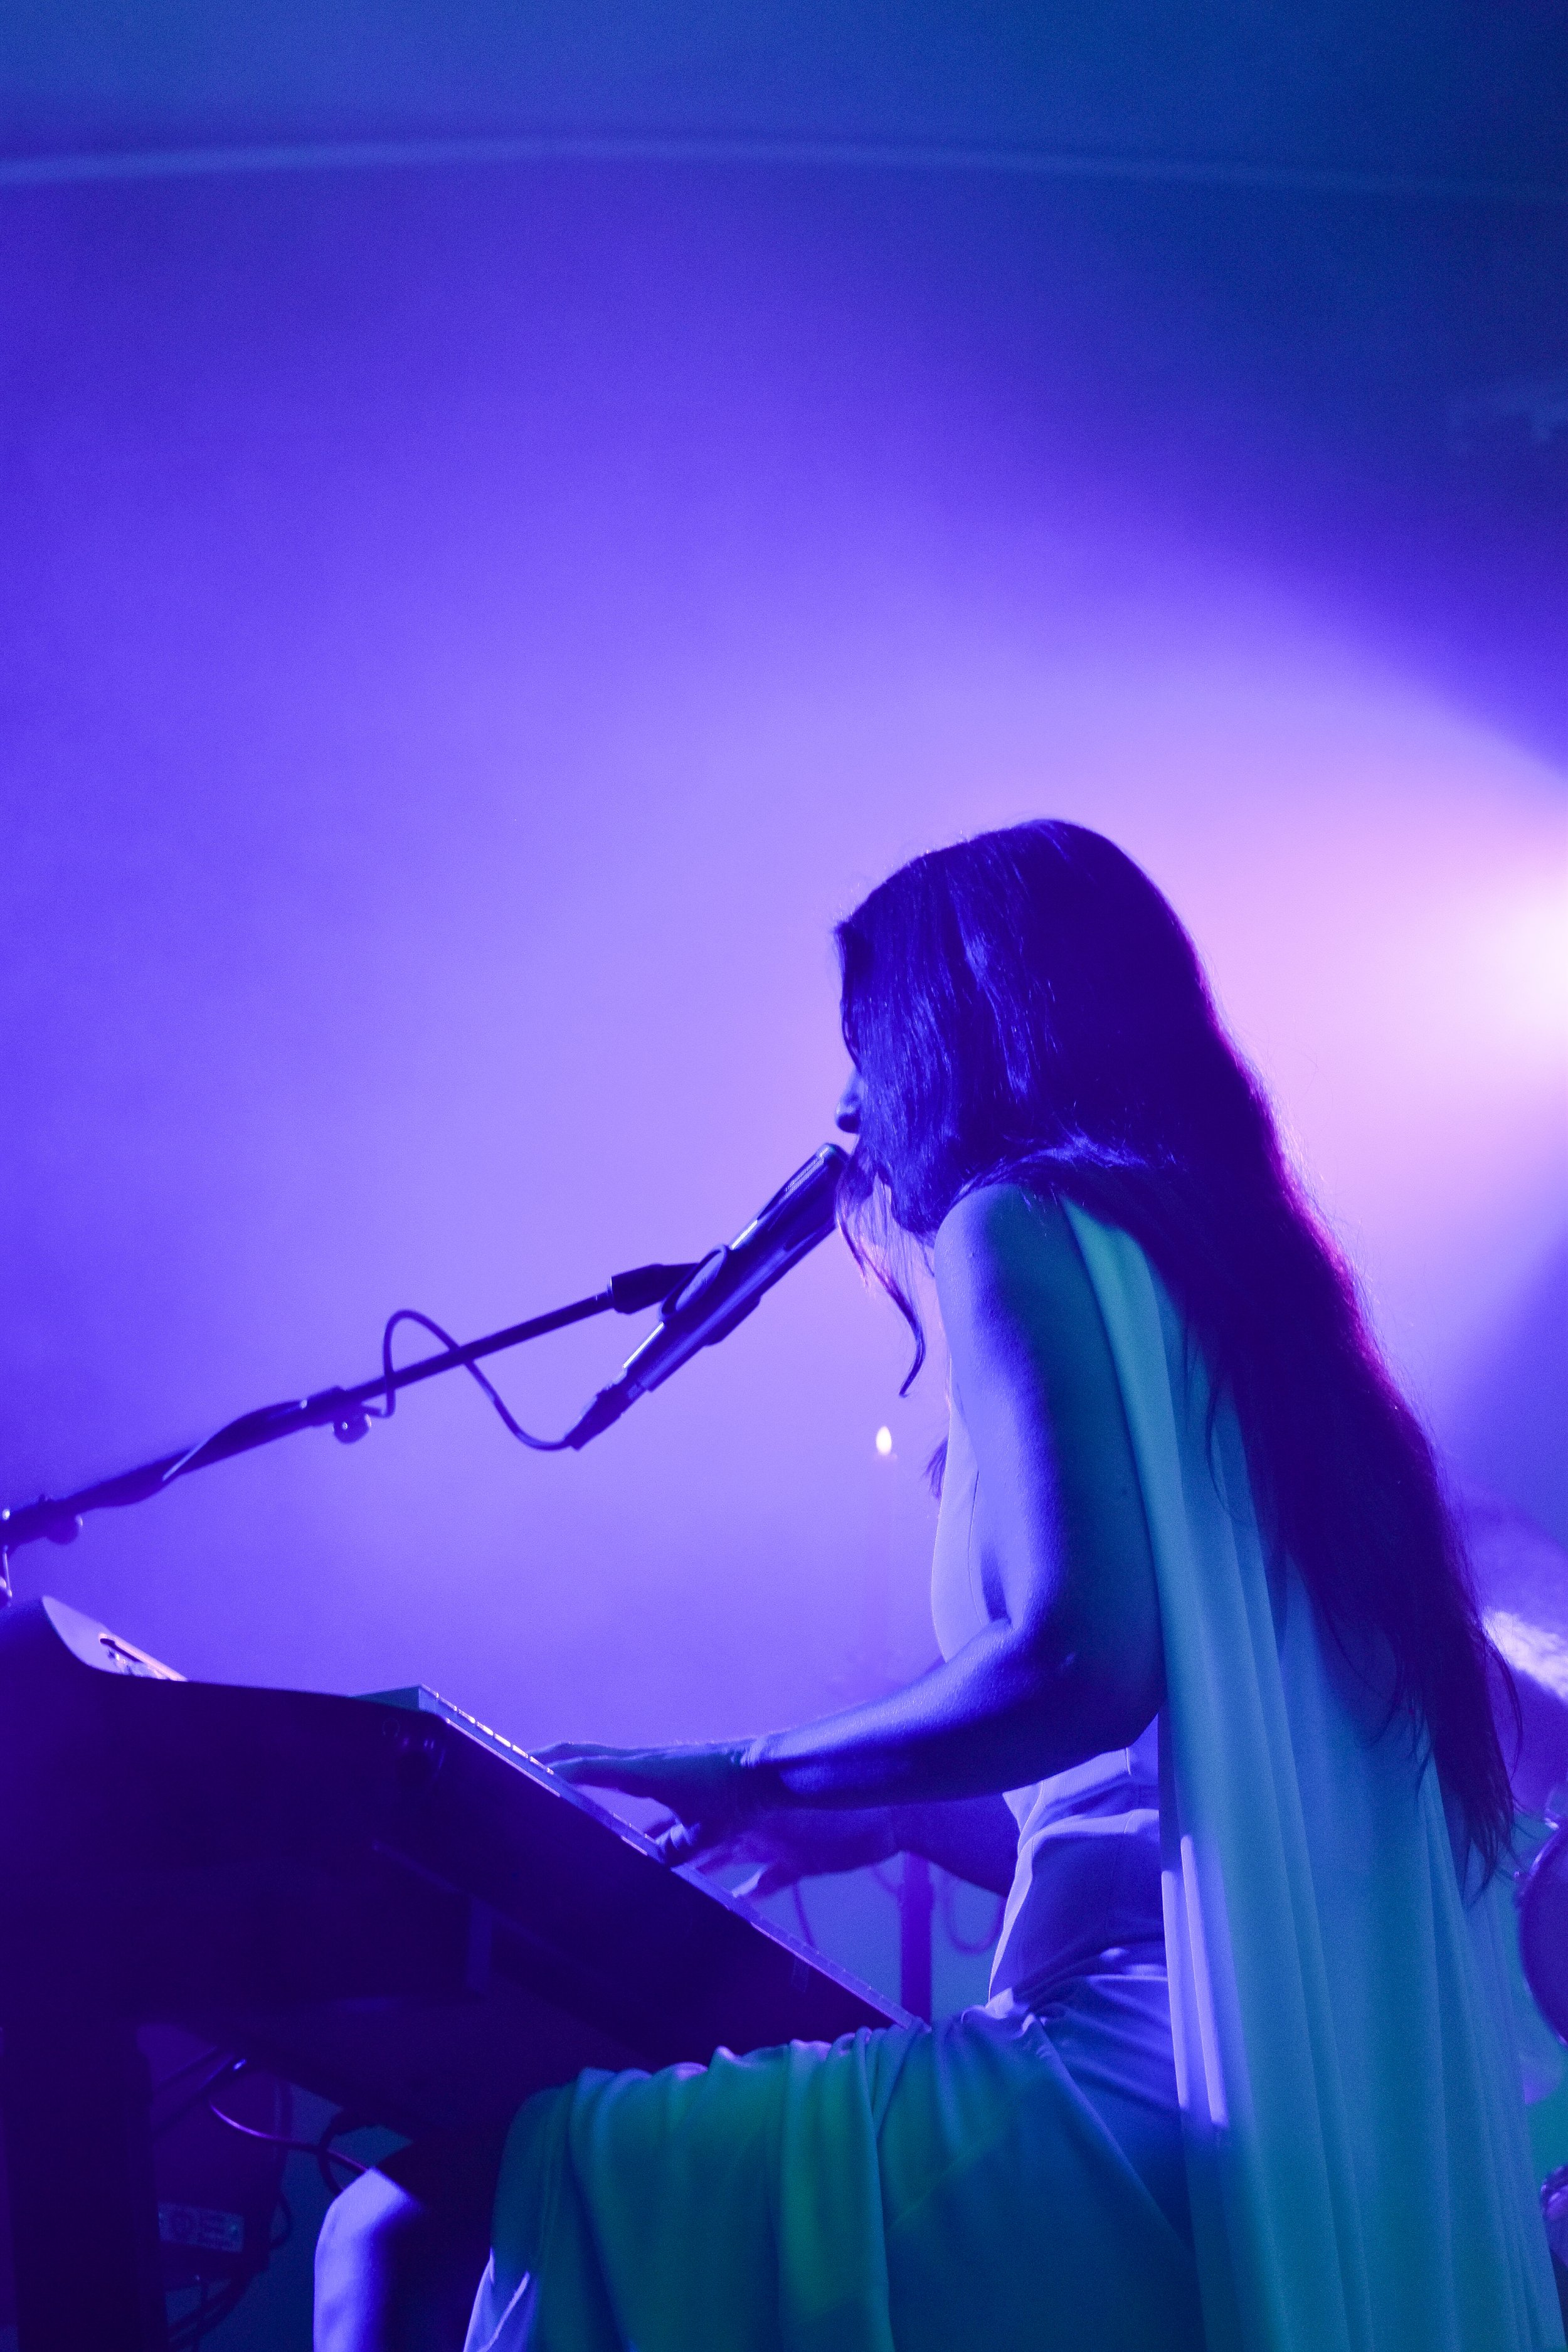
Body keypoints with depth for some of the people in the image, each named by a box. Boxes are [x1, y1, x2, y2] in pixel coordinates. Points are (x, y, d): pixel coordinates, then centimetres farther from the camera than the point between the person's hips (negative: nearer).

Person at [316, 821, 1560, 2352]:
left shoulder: (1022, 1221, -3)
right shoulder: (1239, 1273, 23)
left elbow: (1074, 1658, -17)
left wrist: (762, 1776, -3)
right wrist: (898, 1818, 31)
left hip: (1152, 2083, -10)